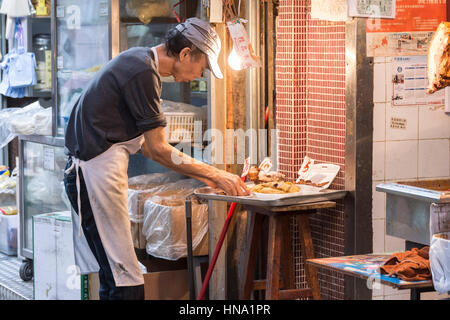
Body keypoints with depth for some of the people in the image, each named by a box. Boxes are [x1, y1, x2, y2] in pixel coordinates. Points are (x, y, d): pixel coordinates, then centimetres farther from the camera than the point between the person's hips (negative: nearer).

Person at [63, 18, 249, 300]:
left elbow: (144, 144, 21)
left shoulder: (139, 62, 17)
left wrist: (198, 173, 17)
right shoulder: (144, 73, -15)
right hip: (96, 172, -10)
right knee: (126, 285, -11)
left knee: (116, 278, 9)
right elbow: (158, 149, -13)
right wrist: (215, 175, -6)